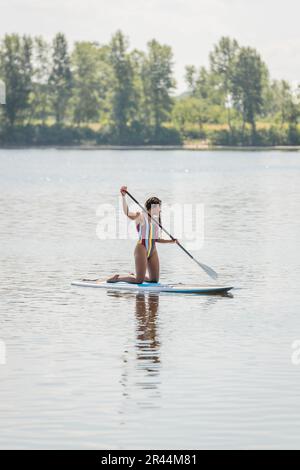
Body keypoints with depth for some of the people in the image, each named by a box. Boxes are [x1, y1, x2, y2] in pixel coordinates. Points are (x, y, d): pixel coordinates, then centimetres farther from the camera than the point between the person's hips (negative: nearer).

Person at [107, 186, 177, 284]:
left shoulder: (156, 220, 16)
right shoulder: (141, 216, -7)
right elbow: (127, 213, -26)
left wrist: (171, 241, 9)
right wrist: (123, 196, -37)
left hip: (153, 250, 8)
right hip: (142, 248, -8)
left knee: (155, 280, 9)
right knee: (139, 281, -11)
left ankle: (133, 276, 31)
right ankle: (117, 278, 10)